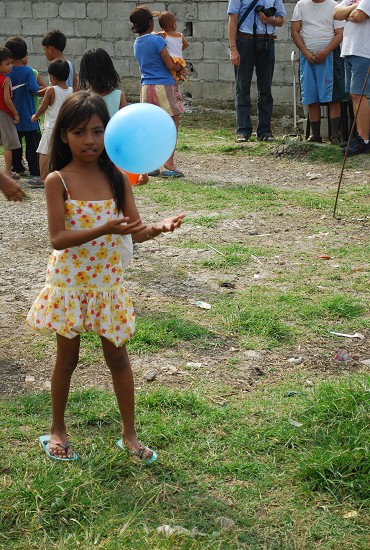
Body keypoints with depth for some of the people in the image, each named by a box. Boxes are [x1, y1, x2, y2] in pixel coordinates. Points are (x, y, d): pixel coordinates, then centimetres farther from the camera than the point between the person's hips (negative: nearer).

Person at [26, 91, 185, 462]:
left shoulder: (116, 178, -2)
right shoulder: (58, 181, -12)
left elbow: (135, 232, -4)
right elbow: (57, 238, -20)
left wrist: (159, 227, -26)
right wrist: (104, 230, -32)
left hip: (107, 282, 3)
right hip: (70, 282, -3)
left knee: (117, 357, 10)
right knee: (67, 358, 11)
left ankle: (129, 433, 23)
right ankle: (57, 430, 30)